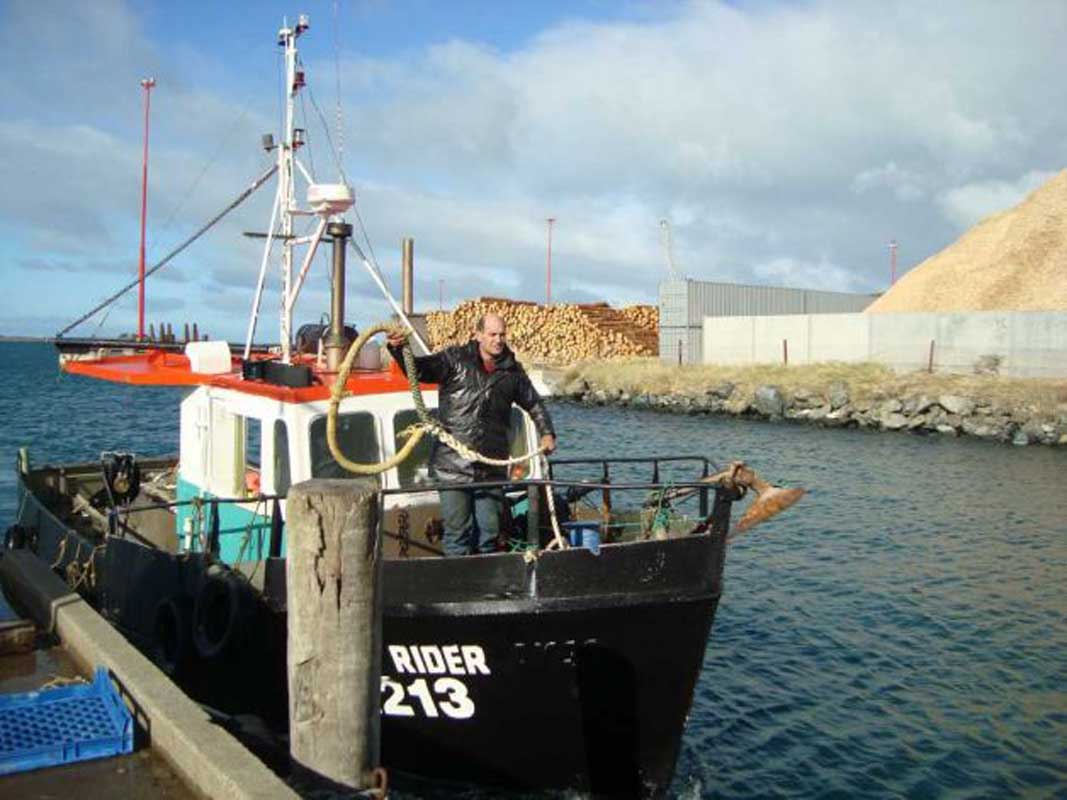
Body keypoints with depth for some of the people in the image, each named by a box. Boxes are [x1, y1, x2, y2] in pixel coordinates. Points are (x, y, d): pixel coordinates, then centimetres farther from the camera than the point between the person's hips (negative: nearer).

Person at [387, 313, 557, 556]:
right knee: (458, 532, -1)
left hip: (491, 469, 4)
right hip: (453, 467, -3)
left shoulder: (512, 371, 10)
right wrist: (398, 350, -30)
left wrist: (547, 433, 14)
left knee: (488, 532, 11)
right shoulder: (455, 359, 0)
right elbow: (419, 369, -12)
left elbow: (534, 404, 24)